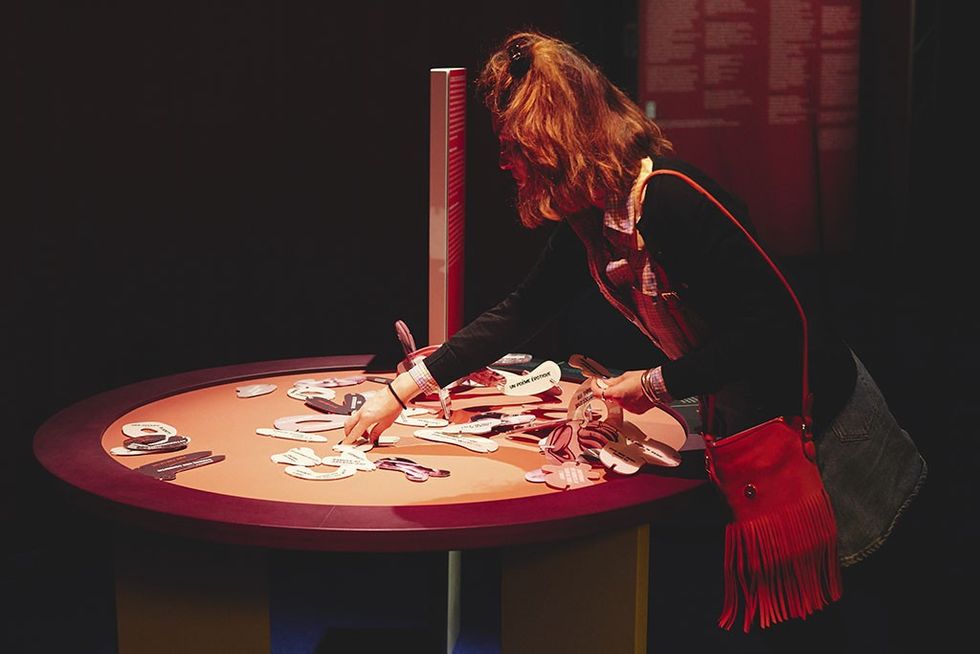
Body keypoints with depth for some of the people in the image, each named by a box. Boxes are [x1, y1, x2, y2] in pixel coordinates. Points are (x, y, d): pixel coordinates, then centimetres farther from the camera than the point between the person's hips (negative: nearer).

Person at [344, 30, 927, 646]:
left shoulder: (672, 197, -29)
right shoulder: (591, 219, -1)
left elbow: (774, 326, -29)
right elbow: (522, 311, 7)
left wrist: (658, 384, -20)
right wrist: (404, 390, 5)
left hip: (818, 407, -8)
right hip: (742, 417, 9)